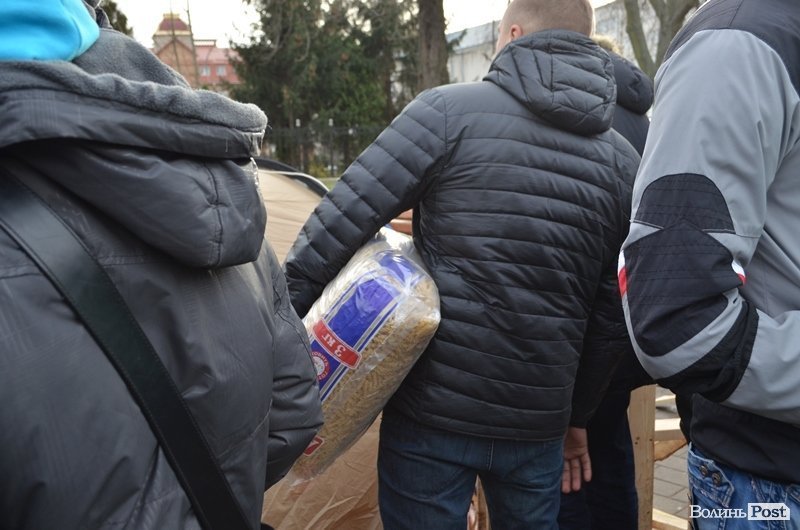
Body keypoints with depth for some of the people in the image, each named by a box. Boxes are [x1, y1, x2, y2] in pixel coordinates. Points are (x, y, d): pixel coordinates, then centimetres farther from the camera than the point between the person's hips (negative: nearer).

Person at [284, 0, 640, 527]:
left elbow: (344, 219, -12)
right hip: (538, 422, 4)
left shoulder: (450, 110, -7)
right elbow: (615, 315, 8)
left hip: (431, 409, -3)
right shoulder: (624, 161, 5)